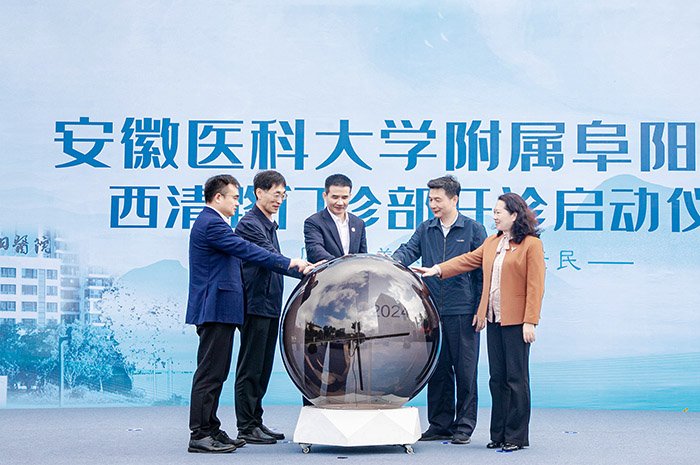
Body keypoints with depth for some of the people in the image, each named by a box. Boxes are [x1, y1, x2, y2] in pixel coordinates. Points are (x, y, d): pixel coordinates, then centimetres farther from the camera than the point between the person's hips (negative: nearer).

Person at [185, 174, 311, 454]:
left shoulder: (210, 222, 21)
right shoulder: (211, 224, -14)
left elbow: (239, 254, 27)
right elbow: (247, 251, -17)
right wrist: (288, 262, -12)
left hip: (217, 310, 11)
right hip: (215, 310, -11)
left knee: (216, 373, 13)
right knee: (210, 374, -8)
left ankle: (210, 429, 18)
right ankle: (199, 436, -6)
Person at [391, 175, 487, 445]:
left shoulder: (473, 230, 1)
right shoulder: (425, 230, 12)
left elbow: (482, 271, 0)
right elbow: (409, 250, -2)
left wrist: (480, 309, -6)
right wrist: (394, 261, -25)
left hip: (463, 312, -4)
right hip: (433, 311, 4)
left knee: (465, 370, 0)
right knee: (437, 369, 9)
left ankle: (464, 426, 10)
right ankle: (440, 424, 19)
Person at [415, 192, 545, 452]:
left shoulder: (531, 245, -6)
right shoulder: (491, 243, 17)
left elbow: (535, 286, -10)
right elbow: (469, 260, 16)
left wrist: (530, 321, -15)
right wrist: (439, 269, 3)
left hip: (516, 321, -7)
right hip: (494, 319, 7)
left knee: (516, 378, -2)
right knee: (497, 377, 10)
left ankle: (516, 436, 6)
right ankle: (499, 434, 16)